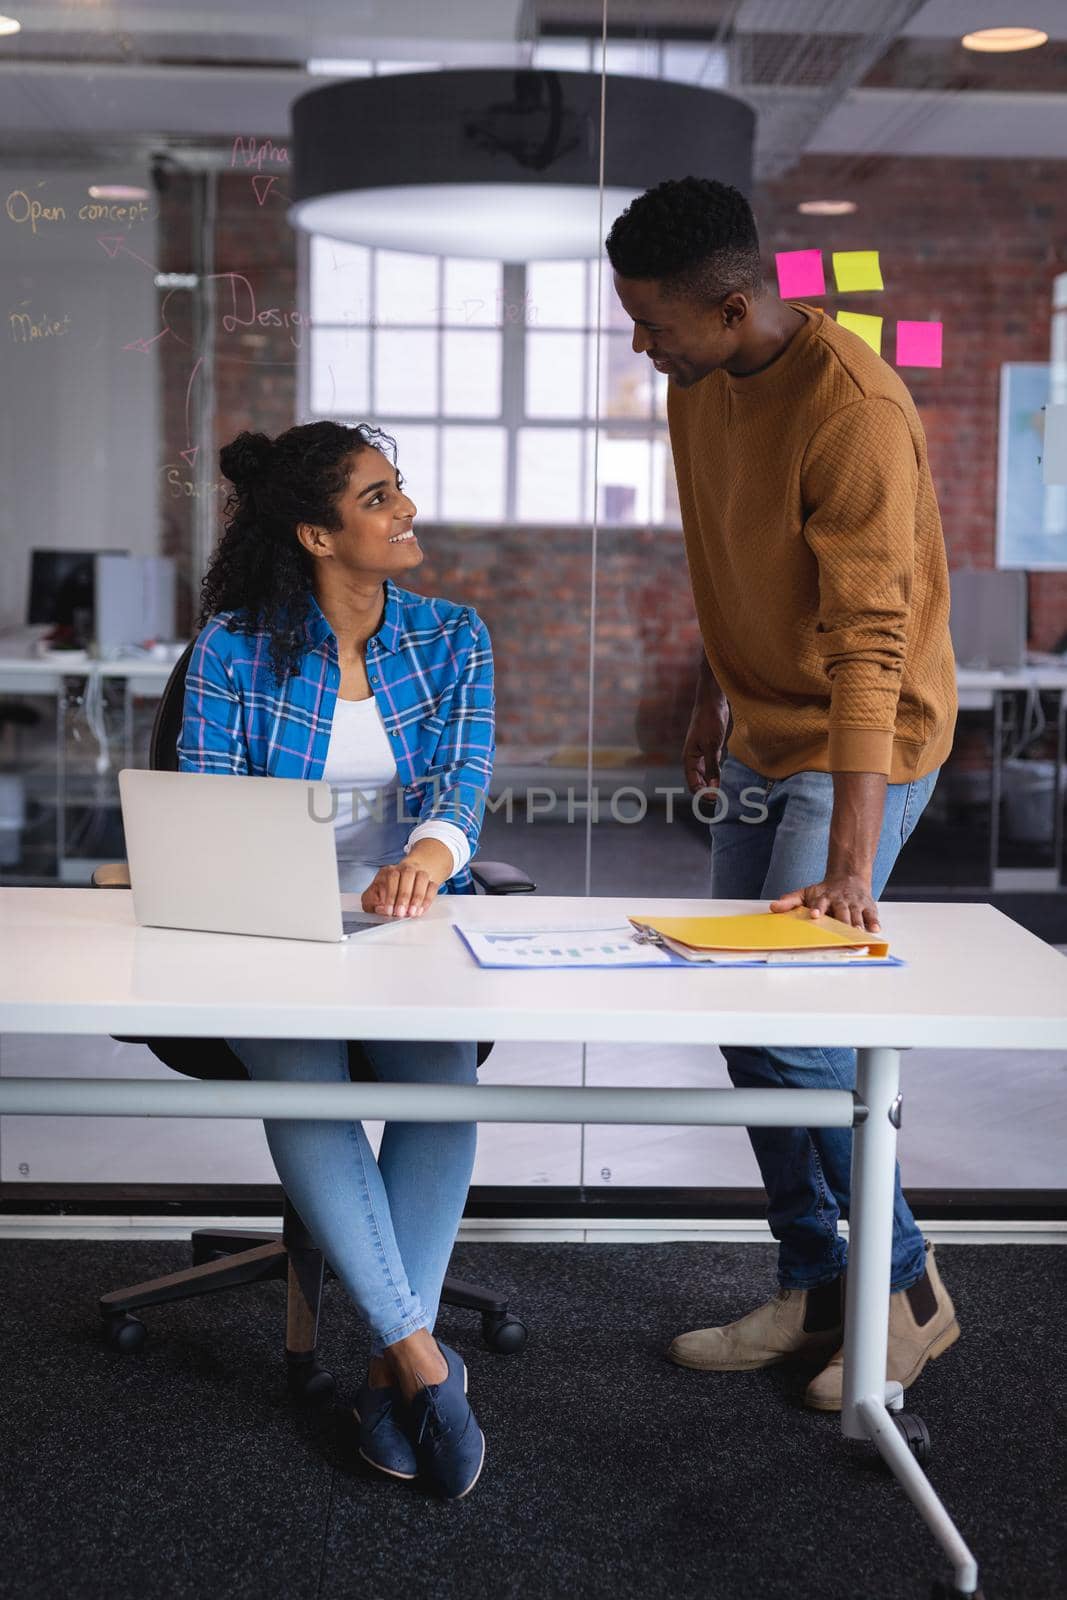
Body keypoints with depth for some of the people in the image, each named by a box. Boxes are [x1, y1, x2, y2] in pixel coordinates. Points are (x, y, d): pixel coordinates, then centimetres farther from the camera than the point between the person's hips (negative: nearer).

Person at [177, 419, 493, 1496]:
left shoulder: (451, 639, 7)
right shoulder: (234, 648, 1)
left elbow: (465, 777, -8)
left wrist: (426, 856, -33)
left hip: (412, 922, 1)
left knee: (441, 1079, -30)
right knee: (299, 1081, -32)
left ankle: (390, 1367, -18)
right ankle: (422, 1358, -24)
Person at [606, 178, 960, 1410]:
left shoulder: (855, 413, -26)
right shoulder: (697, 384, 0)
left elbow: (868, 641, -32)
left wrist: (849, 863, -37)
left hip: (861, 745, -8)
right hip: (762, 740, 8)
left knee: (790, 1024, -11)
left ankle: (909, 1290, 9)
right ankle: (812, 1288, 22)